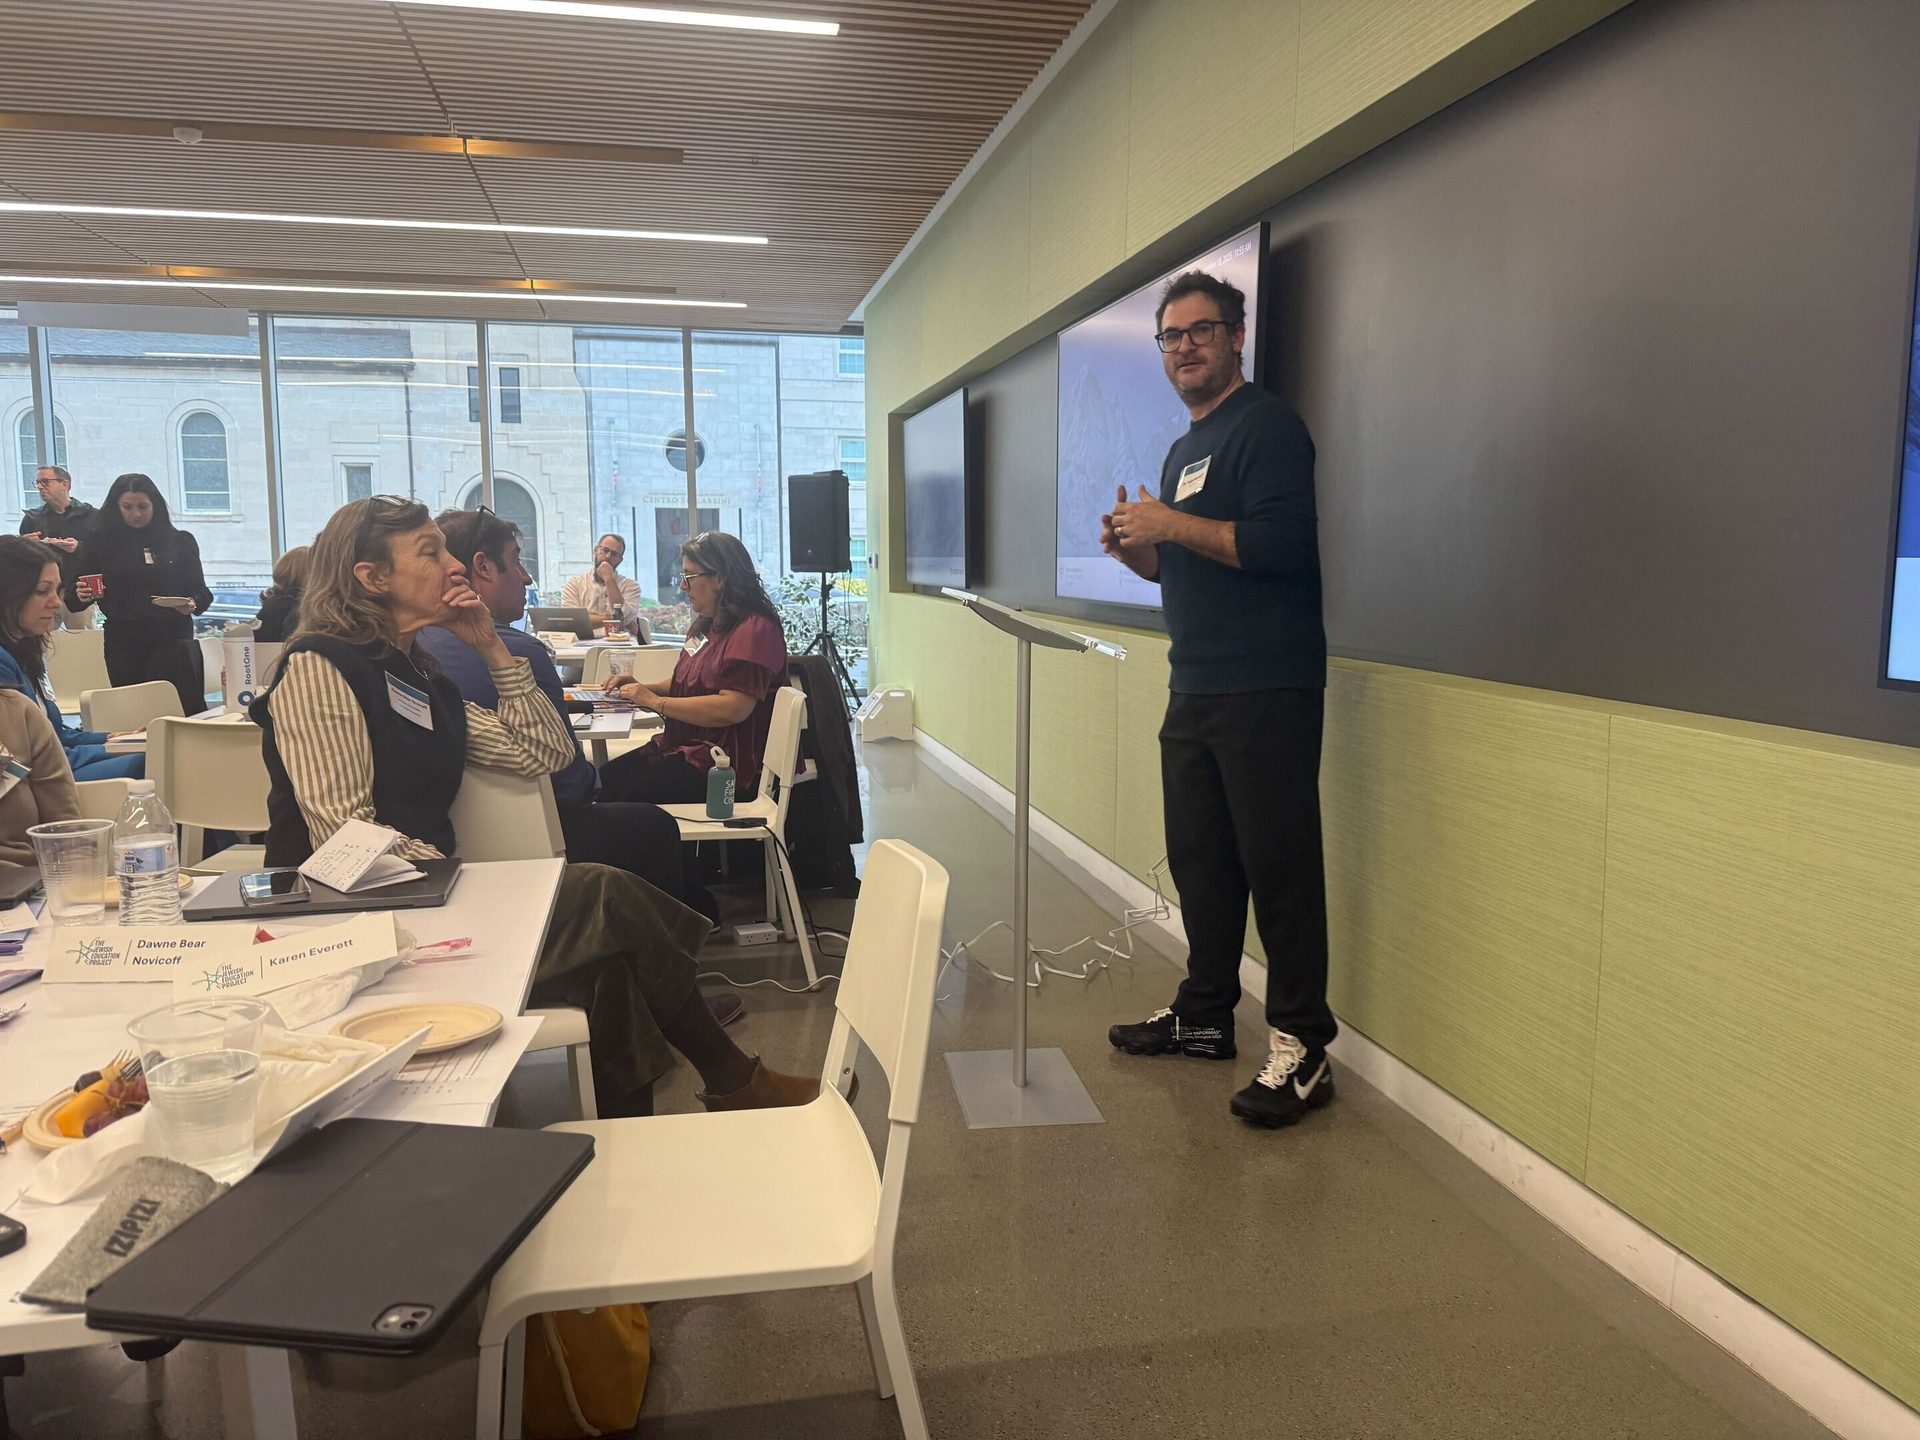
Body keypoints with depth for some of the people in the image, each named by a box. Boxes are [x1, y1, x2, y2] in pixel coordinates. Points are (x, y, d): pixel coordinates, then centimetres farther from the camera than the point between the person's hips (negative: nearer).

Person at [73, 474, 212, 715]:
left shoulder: (180, 542, 9)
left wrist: (192, 604, -10)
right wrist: (82, 595, -15)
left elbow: (200, 591, 11)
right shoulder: (101, 543, 7)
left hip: (173, 641, -1)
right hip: (123, 644, 1)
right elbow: (72, 598, 7)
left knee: (188, 710, -12)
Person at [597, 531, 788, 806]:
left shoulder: (755, 630, -14)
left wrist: (655, 702, -16)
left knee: (626, 796, -22)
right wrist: (641, 688, 9)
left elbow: (732, 709, -24)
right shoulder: (706, 626, 18)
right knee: (601, 781, -8)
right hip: (686, 748, 9)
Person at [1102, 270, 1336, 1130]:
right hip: (1194, 691, 9)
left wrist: (1170, 525, -15)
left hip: (1266, 692, -9)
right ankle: (1204, 1016, 27)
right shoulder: (1182, 449, 21)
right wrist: (1135, 549, 7)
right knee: (1199, 862, 14)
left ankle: (1302, 1049, 2)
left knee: (1279, 867, -6)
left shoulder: (1267, 427, -7)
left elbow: (1280, 543, -22)